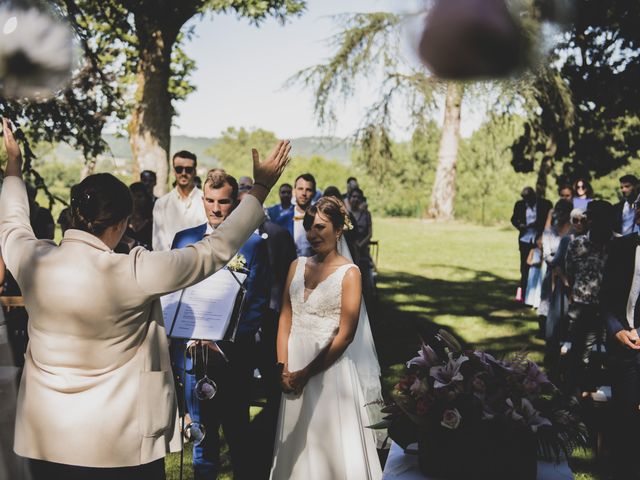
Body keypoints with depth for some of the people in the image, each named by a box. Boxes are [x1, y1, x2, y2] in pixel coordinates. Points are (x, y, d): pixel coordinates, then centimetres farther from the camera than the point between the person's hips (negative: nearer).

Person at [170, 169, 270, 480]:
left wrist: (223, 342, -17)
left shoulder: (254, 244, -4)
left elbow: (259, 302, -7)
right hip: (192, 351, 2)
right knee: (201, 428, 13)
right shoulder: (184, 239, 4)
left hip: (234, 355, -2)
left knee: (237, 430, 12)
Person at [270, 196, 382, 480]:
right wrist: (283, 368, -6)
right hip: (294, 363, 4)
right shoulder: (297, 266, 7)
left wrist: (306, 373, -11)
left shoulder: (349, 273, -7)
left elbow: (345, 335, -12)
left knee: (332, 443, 3)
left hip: (329, 367, -4)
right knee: (296, 442, 12)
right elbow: (285, 319, 5)